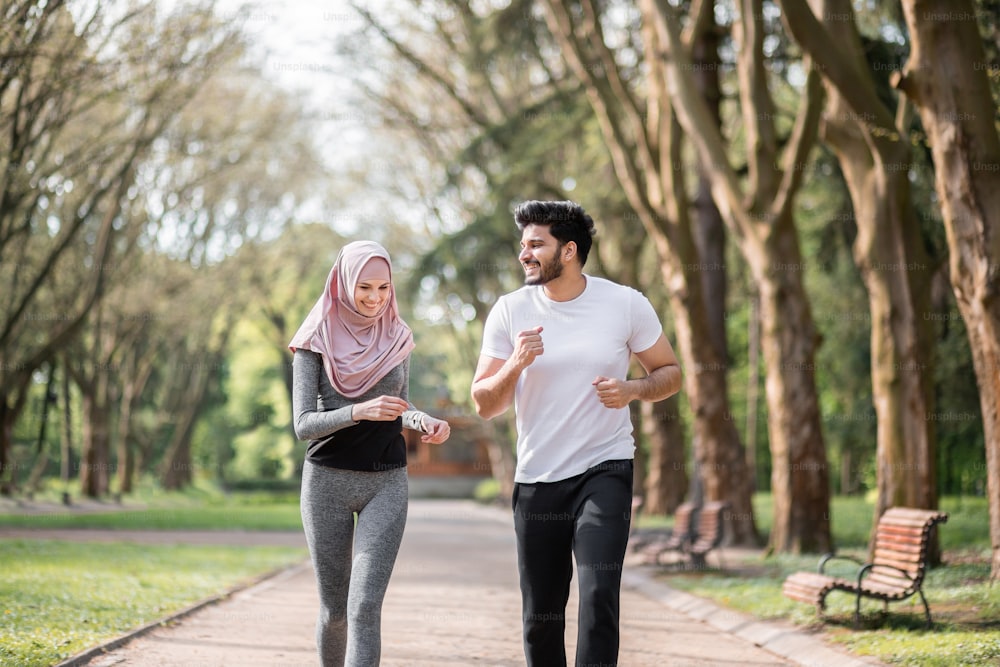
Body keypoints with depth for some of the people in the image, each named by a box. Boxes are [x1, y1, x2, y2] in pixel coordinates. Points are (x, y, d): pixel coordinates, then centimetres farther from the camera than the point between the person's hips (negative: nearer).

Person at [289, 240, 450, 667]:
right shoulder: (316, 341, -3)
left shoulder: (396, 338, 7)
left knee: (365, 605, -13)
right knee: (334, 608, 8)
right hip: (328, 479, -1)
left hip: (387, 482, 1)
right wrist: (359, 411, -27)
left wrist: (424, 422, -4)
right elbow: (303, 424, -10)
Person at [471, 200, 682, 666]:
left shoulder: (626, 304, -4)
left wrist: (632, 390, -14)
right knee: (540, 616, 7)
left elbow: (670, 373, 7)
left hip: (605, 470, -2)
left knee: (599, 594, -20)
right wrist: (515, 365, -19)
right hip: (536, 479, 2)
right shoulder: (510, 311, -1)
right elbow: (484, 405, 1)